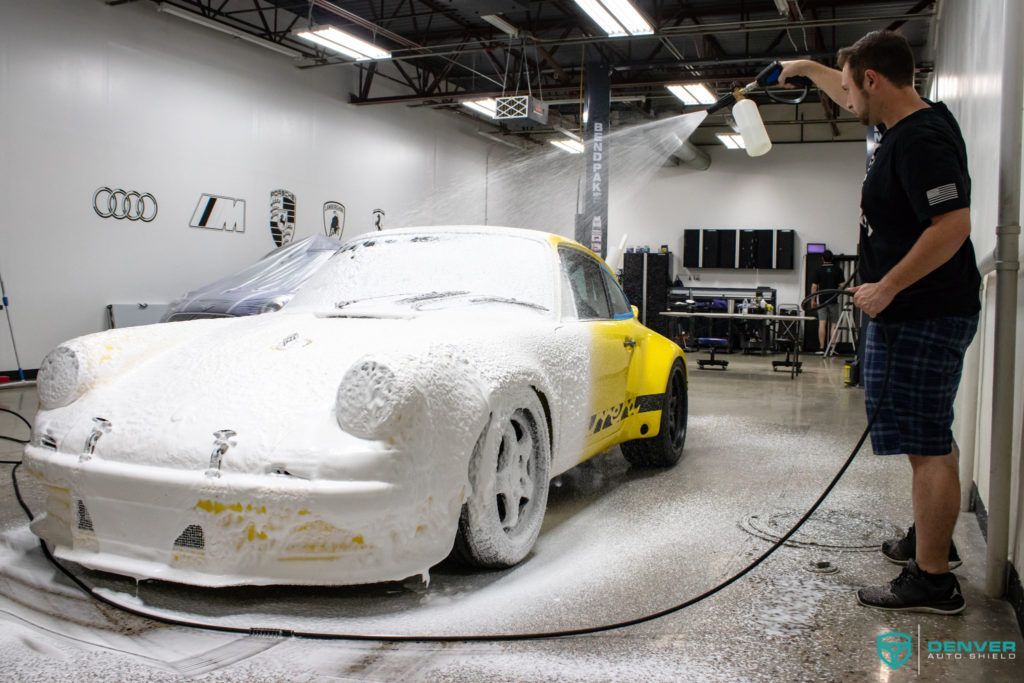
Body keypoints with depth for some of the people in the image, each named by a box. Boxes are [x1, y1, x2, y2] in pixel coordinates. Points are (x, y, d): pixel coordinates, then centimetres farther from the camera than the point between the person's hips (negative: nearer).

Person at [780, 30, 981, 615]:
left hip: (922, 317, -11)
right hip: (917, 311, 11)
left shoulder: (921, 140, -19)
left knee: (928, 446, -7)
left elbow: (953, 225, -26)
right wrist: (807, 69, 39)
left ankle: (932, 581, 0)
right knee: (933, 440, 20)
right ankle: (932, 540, 36)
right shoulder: (910, 121, 12)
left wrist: (886, 287, -21)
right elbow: (856, 99, 33)